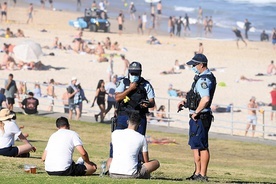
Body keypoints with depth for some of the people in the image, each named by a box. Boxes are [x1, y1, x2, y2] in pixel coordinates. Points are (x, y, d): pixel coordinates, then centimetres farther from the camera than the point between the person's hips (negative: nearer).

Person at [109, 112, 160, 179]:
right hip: (130, 174, -3)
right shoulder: (142, 138, 1)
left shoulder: (115, 133, 8)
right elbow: (146, 161, 9)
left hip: (113, 174, 4)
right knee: (156, 163, 14)